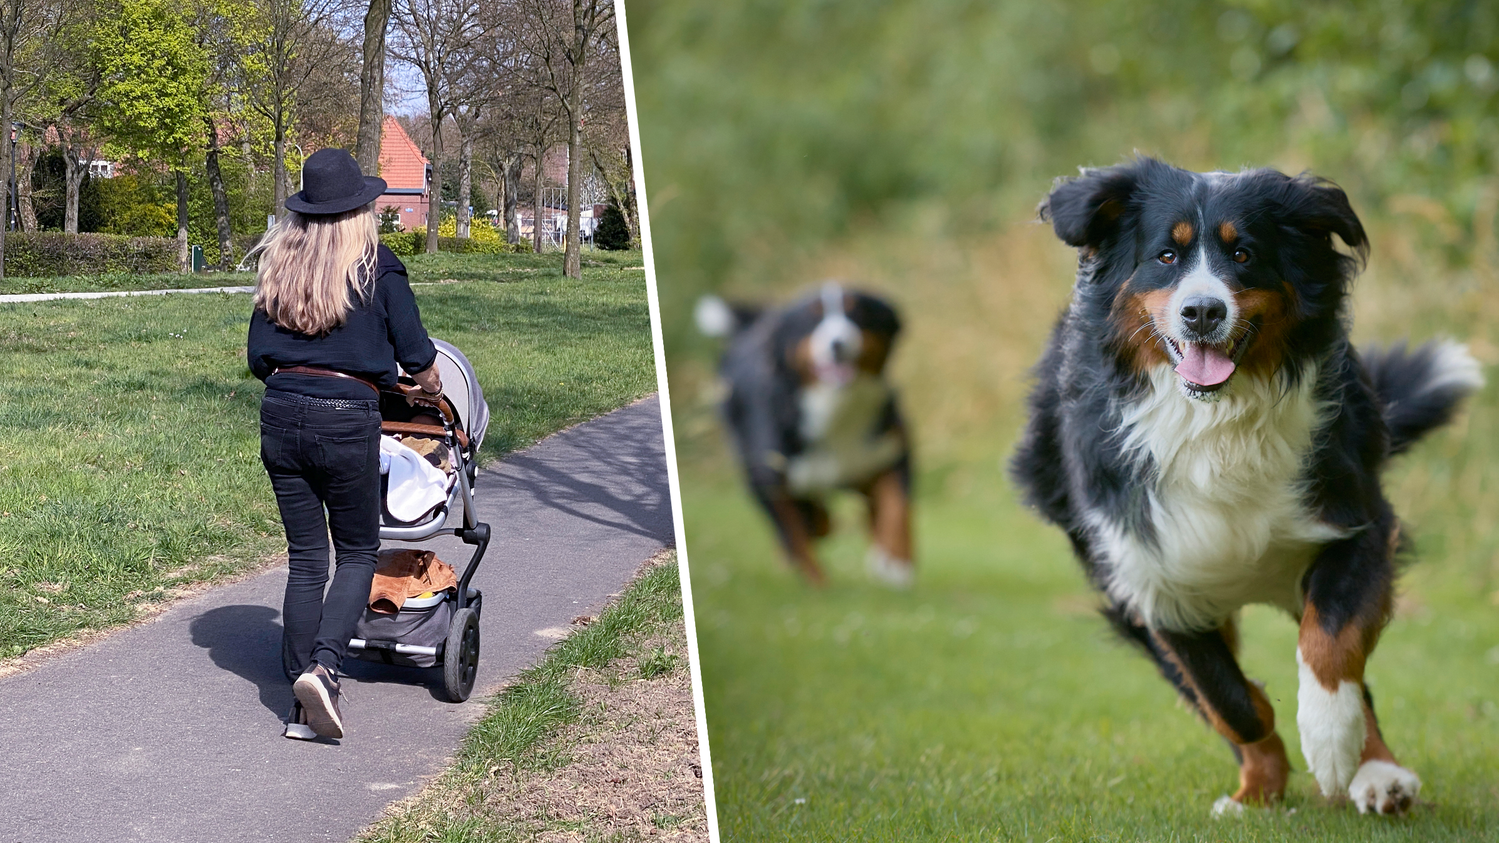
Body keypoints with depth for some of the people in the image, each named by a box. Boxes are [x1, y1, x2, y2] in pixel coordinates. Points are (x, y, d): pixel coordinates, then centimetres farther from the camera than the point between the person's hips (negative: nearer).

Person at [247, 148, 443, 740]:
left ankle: (303, 707, 10)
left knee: (304, 559, 10)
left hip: (281, 417, 4)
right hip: (346, 419, -4)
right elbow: (416, 354, 0)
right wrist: (431, 389, 22)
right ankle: (322, 665, -14)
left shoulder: (278, 265, 10)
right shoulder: (377, 267, -2)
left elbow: (258, 359, 11)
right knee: (358, 552, 10)